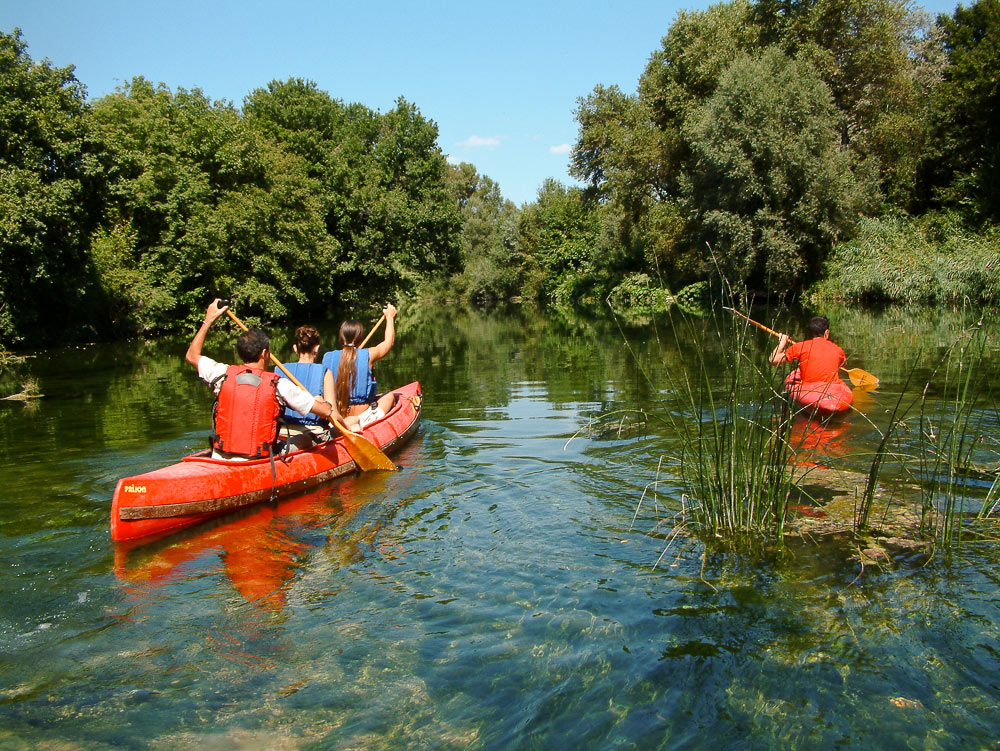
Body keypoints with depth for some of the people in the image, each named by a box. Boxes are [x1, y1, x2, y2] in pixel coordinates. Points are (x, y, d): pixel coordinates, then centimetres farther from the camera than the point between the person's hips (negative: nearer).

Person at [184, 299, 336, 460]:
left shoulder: (223, 374, -3)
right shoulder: (279, 385, -12)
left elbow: (192, 355, 19)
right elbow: (327, 411, -6)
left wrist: (208, 320, 25)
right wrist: (322, 401, 18)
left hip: (220, 459, 5)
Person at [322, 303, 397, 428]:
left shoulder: (328, 358, -3)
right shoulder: (368, 355, -7)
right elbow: (389, 341, 13)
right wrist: (390, 316, 28)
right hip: (361, 415, -5)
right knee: (390, 396, 24)